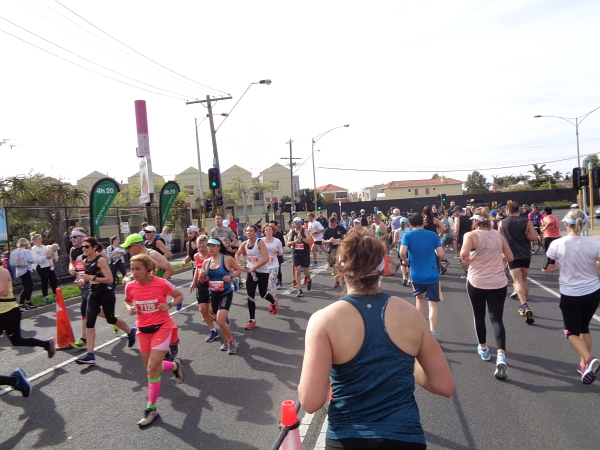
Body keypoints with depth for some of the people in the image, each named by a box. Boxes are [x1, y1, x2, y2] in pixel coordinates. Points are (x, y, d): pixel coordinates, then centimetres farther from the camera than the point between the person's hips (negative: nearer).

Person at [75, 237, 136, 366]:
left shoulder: (101, 260, -17)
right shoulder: (85, 262, 5)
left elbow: (109, 280, -23)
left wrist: (91, 277, -27)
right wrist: (82, 281, -3)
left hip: (106, 294, -7)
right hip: (94, 294, 7)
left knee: (110, 319, 11)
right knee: (89, 322, -4)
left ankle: (131, 332, 40)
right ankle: (90, 355, -1)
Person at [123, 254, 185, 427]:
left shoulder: (162, 283, -18)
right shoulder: (130, 286, -7)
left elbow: (179, 296, -2)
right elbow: (127, 301, 14)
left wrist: (169, 305, -20)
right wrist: (129, 308, -8)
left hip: (162, 328, -5)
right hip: (143, 330, 5)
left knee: (152, 369, -10)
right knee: (152, 368, 13)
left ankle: (151, 409, 7)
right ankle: (176, 365, 45)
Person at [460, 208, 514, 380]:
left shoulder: (471, 235, -9)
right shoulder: (498, 235, 4)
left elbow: (464, 253, -26)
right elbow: (509, 257, 10)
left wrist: (466, 259, -5)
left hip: (477, 282, -3)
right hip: (498, 283, 3)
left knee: (479, 316, 18)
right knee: (496, 319, 2)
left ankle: (483, 348, 34)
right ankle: (501, 356, -16)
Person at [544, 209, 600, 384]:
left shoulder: (557, 244, -15)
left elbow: (547, 269, -4)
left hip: (570, 296, -3)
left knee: (572, 332, 13)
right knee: (584, 327, 23)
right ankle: (584, 364, 29)